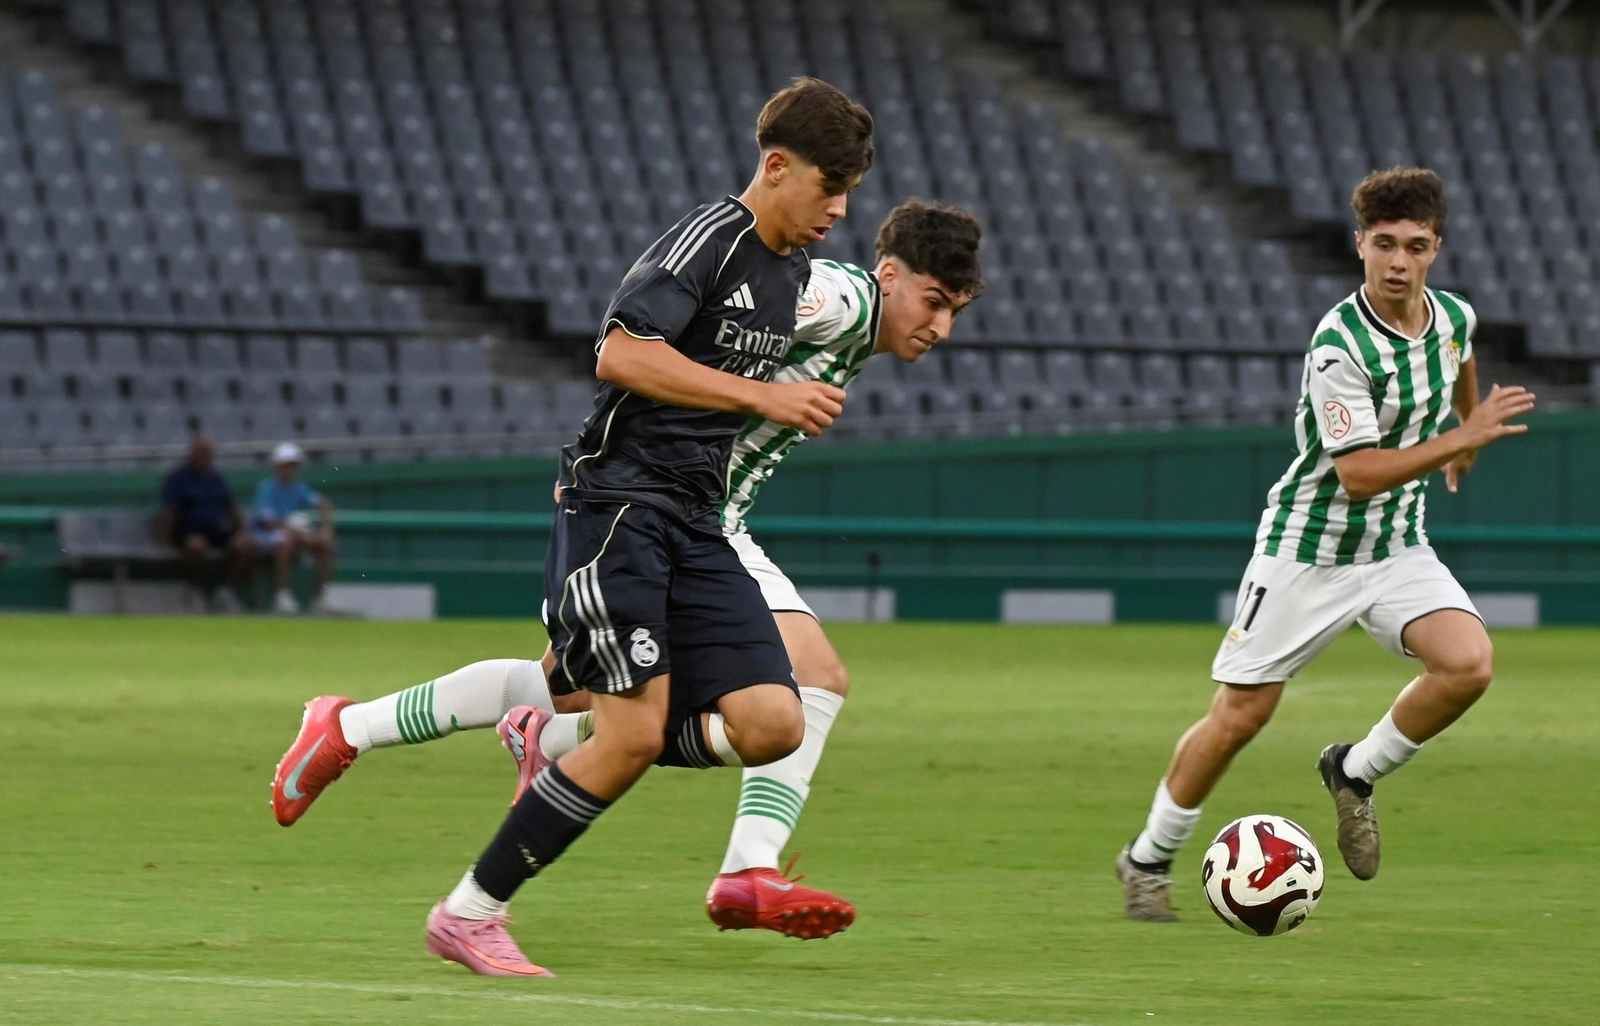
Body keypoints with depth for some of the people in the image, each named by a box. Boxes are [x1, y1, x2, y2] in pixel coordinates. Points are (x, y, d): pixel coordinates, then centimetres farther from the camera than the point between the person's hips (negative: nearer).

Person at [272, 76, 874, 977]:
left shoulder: (794, 271, 14)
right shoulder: (710, 238, -12)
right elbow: (621, 354, -24)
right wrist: (762, 396, -24)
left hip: (695, 526, 8)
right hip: (619, 501, -8)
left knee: (773, 726, -8)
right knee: (634, 735, -15)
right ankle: (469, 915, -1)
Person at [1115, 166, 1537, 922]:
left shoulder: (1454, 316, -4)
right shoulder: (1339, 346, -25)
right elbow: (1359, 472, -29)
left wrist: (1467, 444, 36)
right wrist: (1463, 437, -30)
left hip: (1397, 547, 5)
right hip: (1308, 549, -5)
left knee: (1469, 664, -20)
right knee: (1239, 716, -1)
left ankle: (1356, 774, 5)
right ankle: (1148, 860, 20)